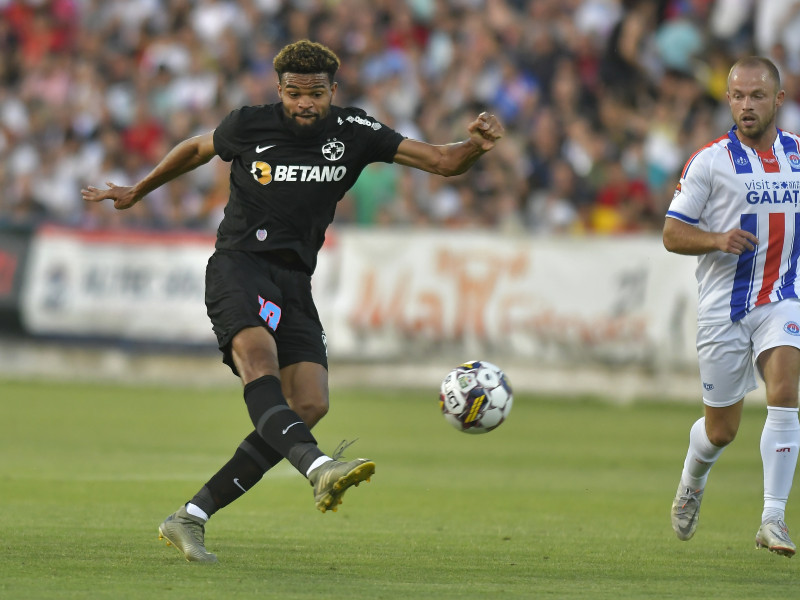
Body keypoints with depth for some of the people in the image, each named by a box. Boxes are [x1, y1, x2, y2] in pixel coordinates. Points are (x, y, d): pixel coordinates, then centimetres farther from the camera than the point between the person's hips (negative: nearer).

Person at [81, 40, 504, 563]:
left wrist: (477, 145, -21)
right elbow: (196, 149, 23)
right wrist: (138, 192, 34)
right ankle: (319, 469, -60)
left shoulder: (353, 134, 4)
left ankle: (191, 518, -13)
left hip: (294, 281, 4)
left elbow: (441, 161, 1)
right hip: (239, 264, -4)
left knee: (309, 404, -14)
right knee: (258, 354, -34)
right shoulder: (248, 126, 1)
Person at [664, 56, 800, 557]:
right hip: (724, 305, -2)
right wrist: (717, 240, -24)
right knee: (721, 430, 5)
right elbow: (672, 234, -5)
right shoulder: (711, 161, -6)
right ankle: (692, 483, 41)